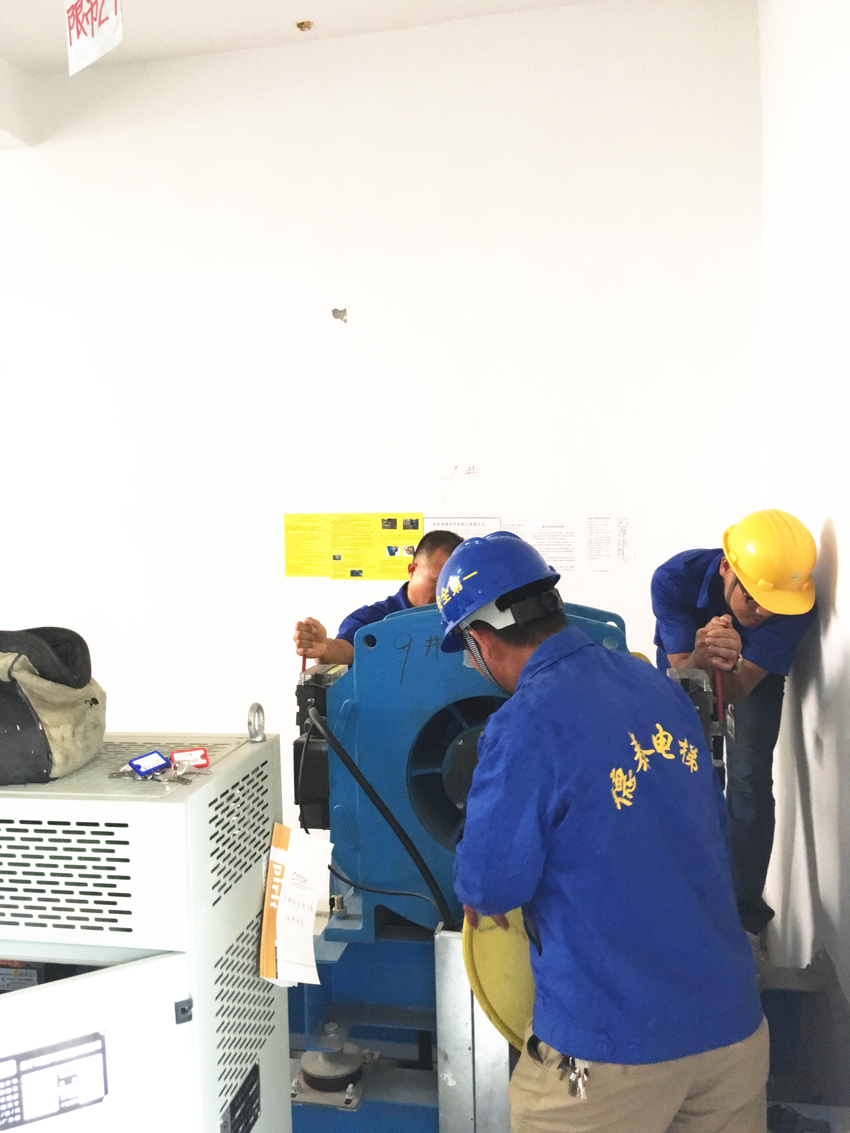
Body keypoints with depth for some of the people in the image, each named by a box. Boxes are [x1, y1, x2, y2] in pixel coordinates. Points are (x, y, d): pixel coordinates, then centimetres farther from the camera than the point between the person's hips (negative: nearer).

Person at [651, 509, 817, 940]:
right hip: (685, 667, 1)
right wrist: (701, 657, -56)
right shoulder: (675, 578, -37)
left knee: (749, 782, -11)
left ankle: (745, 915, 2)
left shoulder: (795, 604, -36)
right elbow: (680, 668, -33)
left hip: (754, 678, 0)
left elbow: (738, 691, -37)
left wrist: (730, 665, -61)